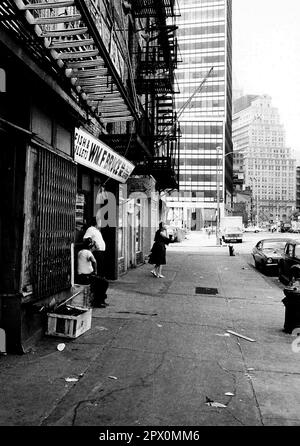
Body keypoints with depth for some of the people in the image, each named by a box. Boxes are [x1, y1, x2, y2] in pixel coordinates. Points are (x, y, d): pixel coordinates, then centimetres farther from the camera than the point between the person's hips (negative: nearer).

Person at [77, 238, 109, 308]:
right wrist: (95, 271, -20)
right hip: (87, 277, -9)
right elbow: (94, 261, -35)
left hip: (80, 277, 9)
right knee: (105, 282, -2)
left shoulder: (80, 252, 13)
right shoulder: (88, 252, -16)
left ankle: (101, 300, 26)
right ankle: (97, 302, 2)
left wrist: (93, 271, 17)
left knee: (100, 280, 25)